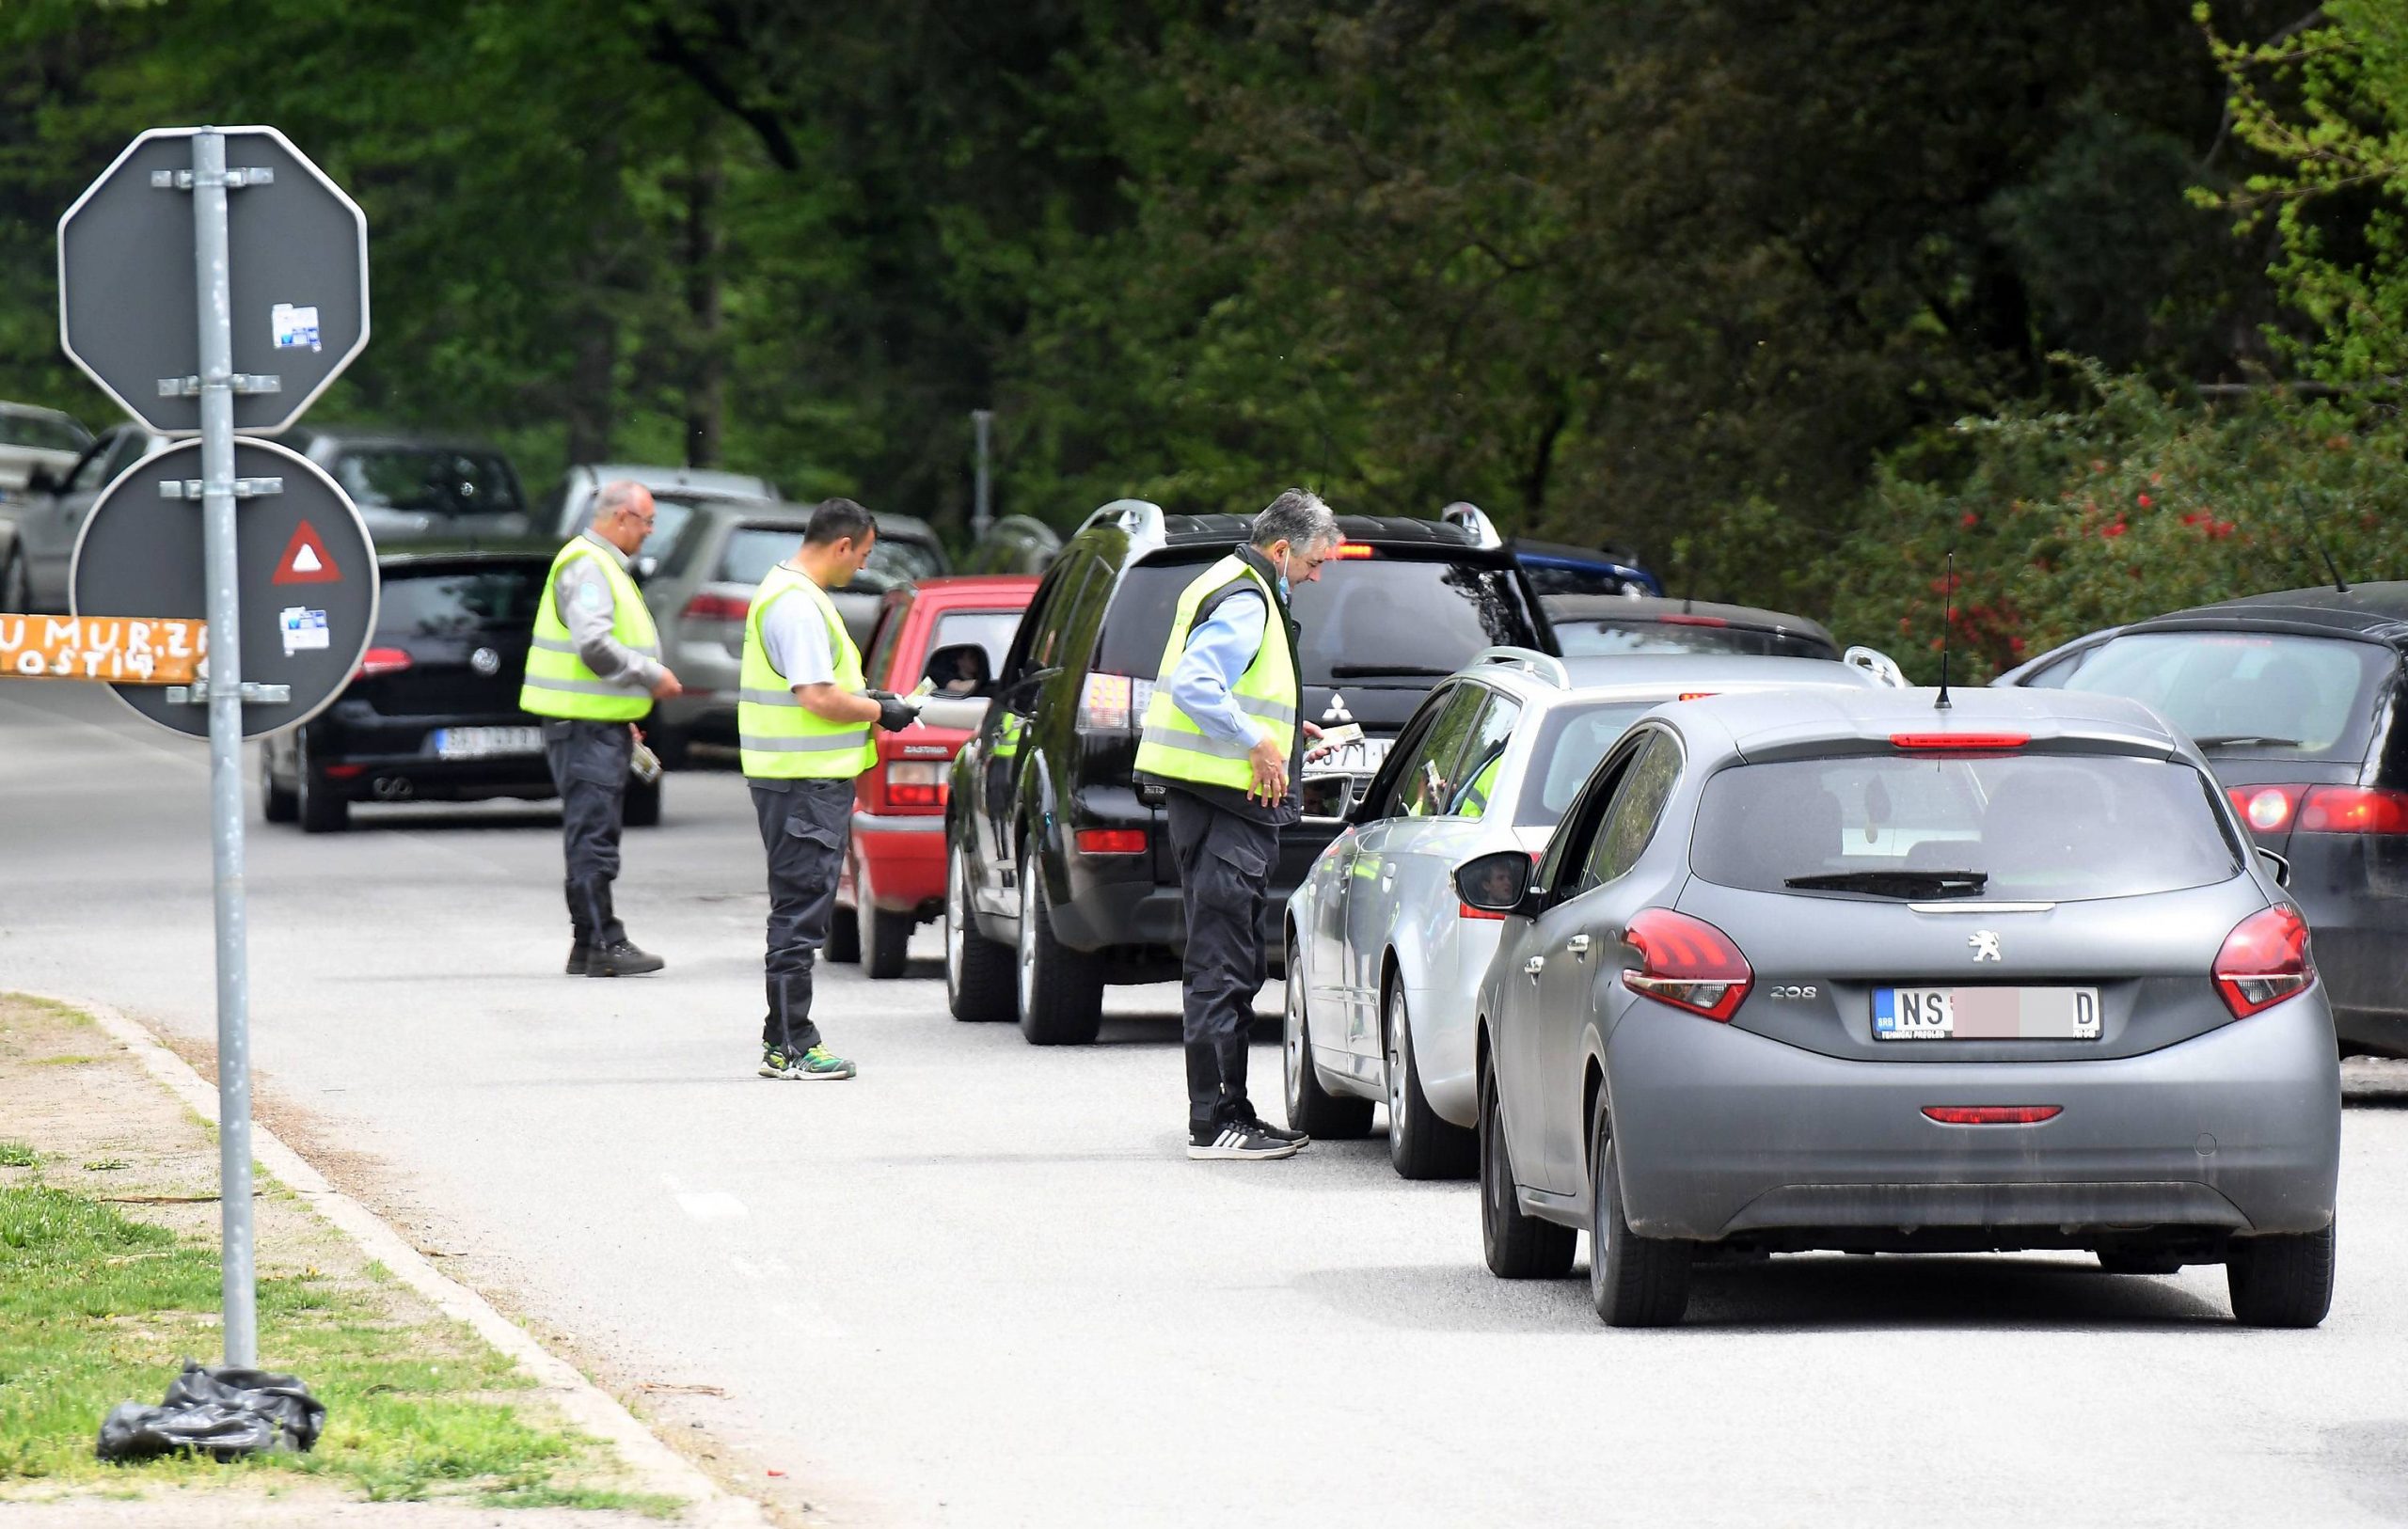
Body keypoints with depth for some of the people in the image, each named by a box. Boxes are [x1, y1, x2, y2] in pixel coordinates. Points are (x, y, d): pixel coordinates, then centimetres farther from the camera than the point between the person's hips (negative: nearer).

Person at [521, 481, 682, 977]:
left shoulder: (604, 565, 21)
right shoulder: (585, 566, -14)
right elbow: (594, 645, -25)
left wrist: (623, 722, 24)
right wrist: (652, 675, -15)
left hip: (602, 725, 11)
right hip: (584, 726, -11)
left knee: (594, 837, 12)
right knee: (593, 836, -11)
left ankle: (589, 946, 16)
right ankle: (601, 943, -12)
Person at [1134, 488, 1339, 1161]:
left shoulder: (1235, 589, 19)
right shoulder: (1244, 602, -14)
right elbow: (1193, 685, -26)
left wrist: (1284, 729, 20)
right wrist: (1257, 742, -21)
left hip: (1223, 802, 11)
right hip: (1226, 802, -11)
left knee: (1229, 965, 15)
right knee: (1222, 965, -9)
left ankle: (1228, 1112, 20)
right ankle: (1215, 1123, -9)